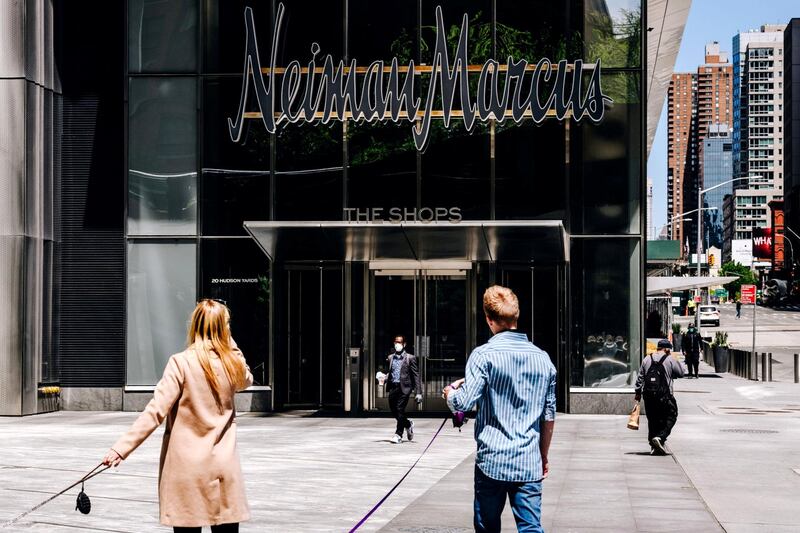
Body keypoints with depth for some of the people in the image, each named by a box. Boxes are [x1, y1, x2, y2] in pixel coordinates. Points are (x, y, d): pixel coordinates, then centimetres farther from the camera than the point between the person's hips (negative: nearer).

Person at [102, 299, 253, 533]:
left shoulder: (181, 363, -9)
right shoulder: (234, 363, 1)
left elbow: (156, 411, -15)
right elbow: (246, 380, 27)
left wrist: (122, 448, -15)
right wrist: (227, 341, 18)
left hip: (186, 467, -3)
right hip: (223, 466, 3)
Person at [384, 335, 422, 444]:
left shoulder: (410, 358, 1)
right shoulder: (390, 358, 14)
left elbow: (416, 375, -2)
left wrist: (419, 393, -8)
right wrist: (385, 378, -1)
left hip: (404, 387, -5)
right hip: (393, 387, 5)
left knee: (400, 409, -9)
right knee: (393, 410, 6)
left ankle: (398, 435, 1)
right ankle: (408, 424, 33)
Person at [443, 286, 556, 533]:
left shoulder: (484, 355, -8)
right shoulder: (543, 358, 7)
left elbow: (463, 403, -16)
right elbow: (549, 417, 12)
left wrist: (450, 392, 7)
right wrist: (544, 457, 23)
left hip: (492, 462, -3)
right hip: (530, 464, 3)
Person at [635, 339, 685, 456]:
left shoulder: (647, 359, 10)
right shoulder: (670, 360, -3)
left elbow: (640, 377, 10)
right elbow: (681, 373, 4)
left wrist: (638, 392, 15)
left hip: (648, 395, 5)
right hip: (665, 396, -5)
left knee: (652, 420, 12)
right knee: (670, 417, 6)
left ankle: (654, 447, 12)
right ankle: (660, 437, -15)